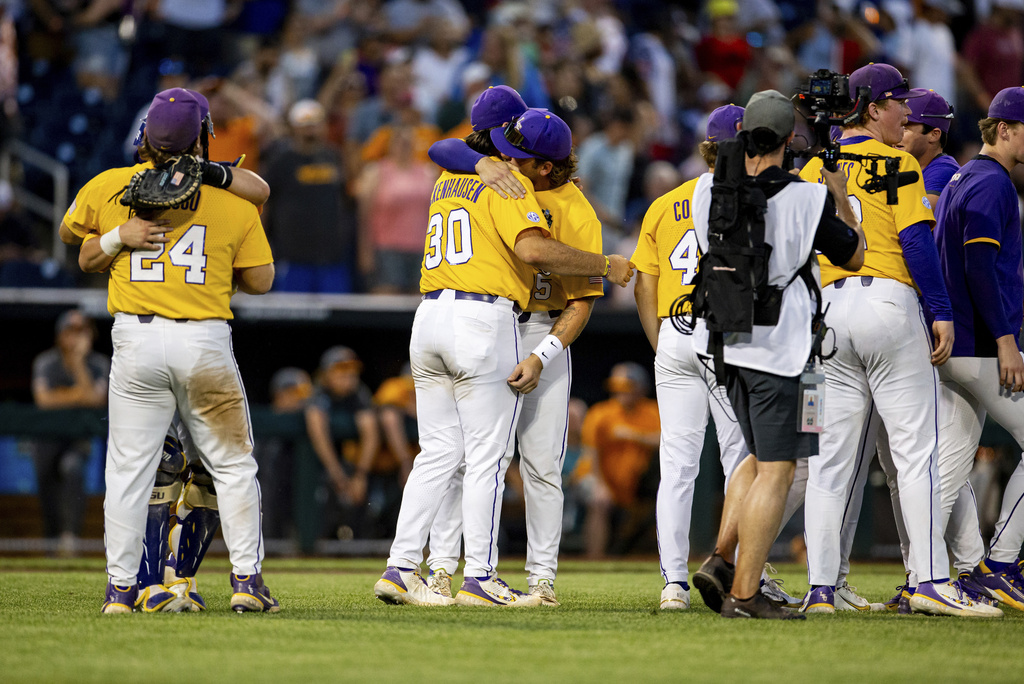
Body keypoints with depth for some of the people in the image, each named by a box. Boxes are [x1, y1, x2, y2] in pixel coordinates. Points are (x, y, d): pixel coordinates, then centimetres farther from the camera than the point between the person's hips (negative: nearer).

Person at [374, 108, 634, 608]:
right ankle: (479, 580, -3)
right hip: (483, 321, -8)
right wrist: (604, 265, -11)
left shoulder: (449, 181, 19)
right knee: (487, 457, -3)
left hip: (430, 317, 8)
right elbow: (533, 250, -21)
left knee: (437, 453, 10)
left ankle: (400, 569, 5)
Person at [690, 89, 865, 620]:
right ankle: (744, 593, -4)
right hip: (778, 346, -6)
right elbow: (854, 256, 0)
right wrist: (839, 197, 14)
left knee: (762, 456, 21)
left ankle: (721, 558, 8)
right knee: (776, 470, 0)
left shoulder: (710, 190, -2)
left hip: (723, 340, 6)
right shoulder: (807, 199, -15)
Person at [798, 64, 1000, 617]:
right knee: (915, 449, -4)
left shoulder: (813, 171, 14)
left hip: (828, 308, 6)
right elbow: (917, 242, -12)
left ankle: (820, 588, 1)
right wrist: (942, 314, -11)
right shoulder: (896, 163, -3)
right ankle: (930, 581, -11)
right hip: (887, 301, -6)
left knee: (829, 459, 6)